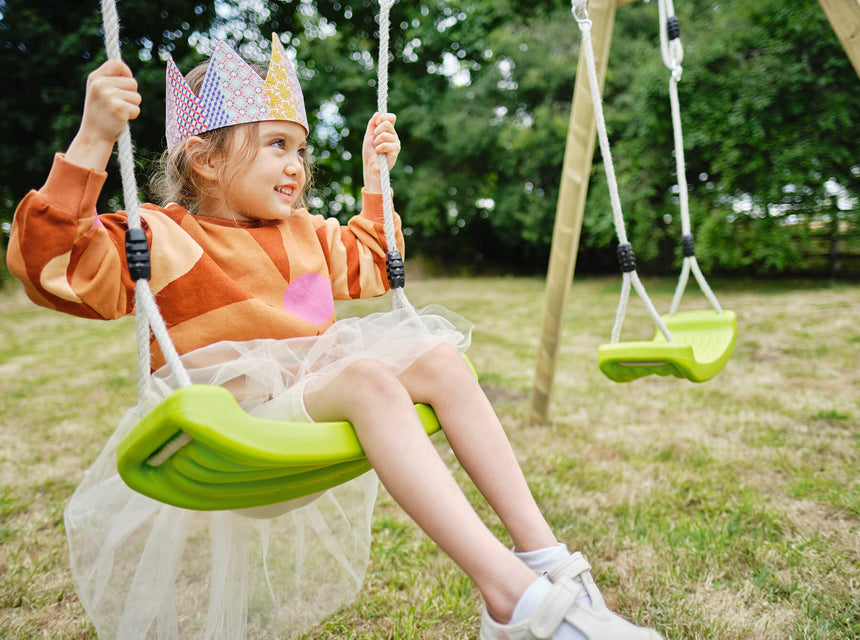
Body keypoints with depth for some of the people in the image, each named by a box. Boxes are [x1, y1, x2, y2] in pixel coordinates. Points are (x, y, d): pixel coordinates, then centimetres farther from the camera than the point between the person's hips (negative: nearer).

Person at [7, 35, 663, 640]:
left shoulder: (308, 235, 20)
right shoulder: (160, 239, -3)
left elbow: (371, 265, 36)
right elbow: (50, 264, -17)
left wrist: (375, 178, 29)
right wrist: (93, 140, -26)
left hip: (317, 405, 8)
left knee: (439, 356, -14)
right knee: (365, 376, -34)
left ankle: (542, 554, -17)